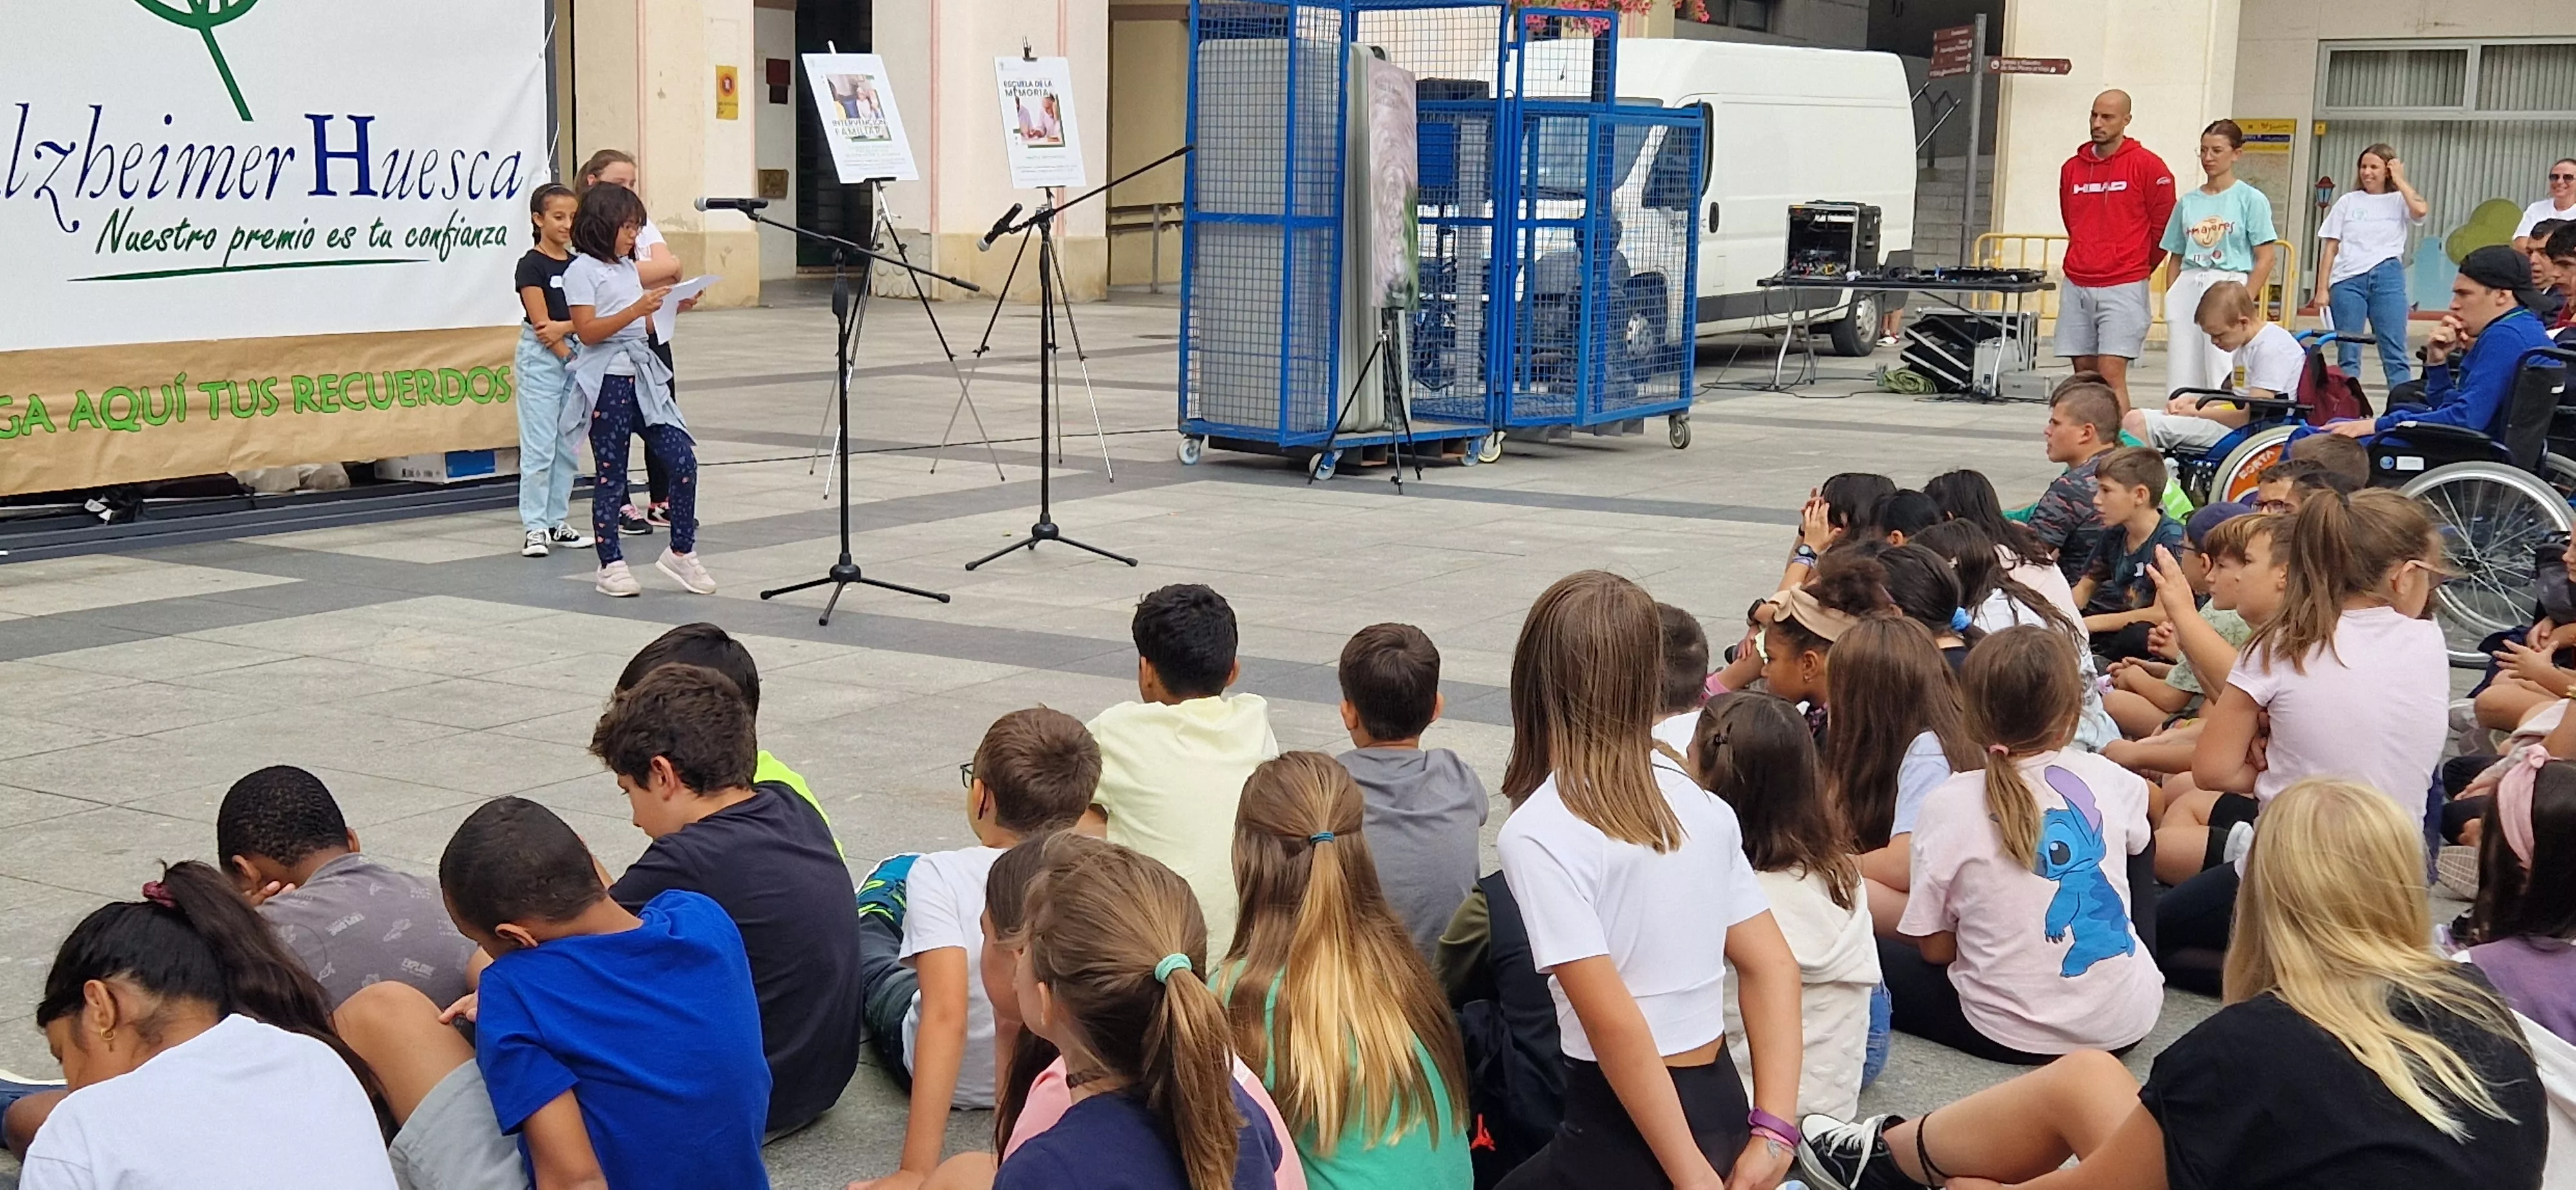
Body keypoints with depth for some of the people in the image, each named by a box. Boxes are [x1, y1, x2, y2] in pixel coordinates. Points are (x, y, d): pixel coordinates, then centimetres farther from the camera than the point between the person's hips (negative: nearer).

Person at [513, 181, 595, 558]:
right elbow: (541, 324, -13)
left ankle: (558, 522, 16)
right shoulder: (532, 266, -8)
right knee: (539, 446, -5)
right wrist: (571, 357, -13)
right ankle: (535, 527, -1)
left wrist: (562, 327, -14)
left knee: (568, 445, 9)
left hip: (577, 356, 6)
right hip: (541, 358, -6)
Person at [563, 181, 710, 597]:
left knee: (683, 460, -1)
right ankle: (611, 565, 9)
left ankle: (681, 552, 10)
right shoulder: (582, 270, -6)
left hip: (643, 374, 7)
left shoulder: (628, 267, 18)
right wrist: (637, 310, -22)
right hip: (607, 380, -7)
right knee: (610, 476, 0)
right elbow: (587, 330, -15)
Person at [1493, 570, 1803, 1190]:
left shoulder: (1539, 833, -16)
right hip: (1721, 1107, 6)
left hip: (1630, 1131, -6)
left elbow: (1613, 1022, -21)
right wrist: (1771, 1134, 0)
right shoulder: (1698, 799, 5)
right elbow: (1772, 966, 4)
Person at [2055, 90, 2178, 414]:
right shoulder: (2072, 167, 10)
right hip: (2076, 287, 5)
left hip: (2123, 288, -5)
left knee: (2111, 375, -11)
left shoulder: (2147, 166, -5)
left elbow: (2164, 225, 2)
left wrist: (2137, 268, 11)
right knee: (2084, 373, 6)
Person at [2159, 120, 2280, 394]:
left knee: (2223, 382, -9)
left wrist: (2244, 302, -11)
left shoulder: (2251, 199, 2)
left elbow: (2266, 258, -3)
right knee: (2181, 378, 2)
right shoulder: (2187, 201, 13)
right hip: (2187, 289, 4)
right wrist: (2170, 301, 5)